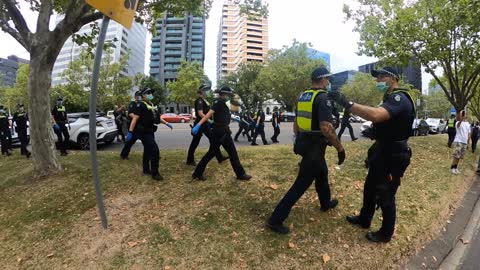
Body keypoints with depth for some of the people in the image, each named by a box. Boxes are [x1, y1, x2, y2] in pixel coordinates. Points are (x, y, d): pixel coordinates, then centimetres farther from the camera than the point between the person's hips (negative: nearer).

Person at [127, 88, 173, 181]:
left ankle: (146, 170, 32)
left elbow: (157, 117, 24)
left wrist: (166, 123, 20)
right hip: (143, 132, -9)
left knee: (148, 151, 18)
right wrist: (130, 132, -25)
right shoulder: (141, 105, -13)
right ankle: (155, 173, -5)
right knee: (155, 150, -14)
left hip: (150, 132, 9)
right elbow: (135, 119, -20)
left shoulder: (151, 105, 14)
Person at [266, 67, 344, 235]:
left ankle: (326, 203, 51)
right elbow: (326, 127, -27)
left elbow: (296, 123, 16)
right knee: (301, 184, -3)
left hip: (304, 143, 9)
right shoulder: (323, 97, -16)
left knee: (322, 173, 29)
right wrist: (340, 148, -18)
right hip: (314, 147, -9)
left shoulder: (302, 96, 10)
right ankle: (275, 219, 2)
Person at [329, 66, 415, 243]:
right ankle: (364, 220, 41)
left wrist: (347, 104, -42)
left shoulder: (399, 98, -23)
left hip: (392, 157, -10)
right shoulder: (392, 98, 13)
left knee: (385, 196, 5)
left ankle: (385, 234, 26)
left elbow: (376, 115, -43)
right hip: (383, 153, 10)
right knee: (370, 188, 21)